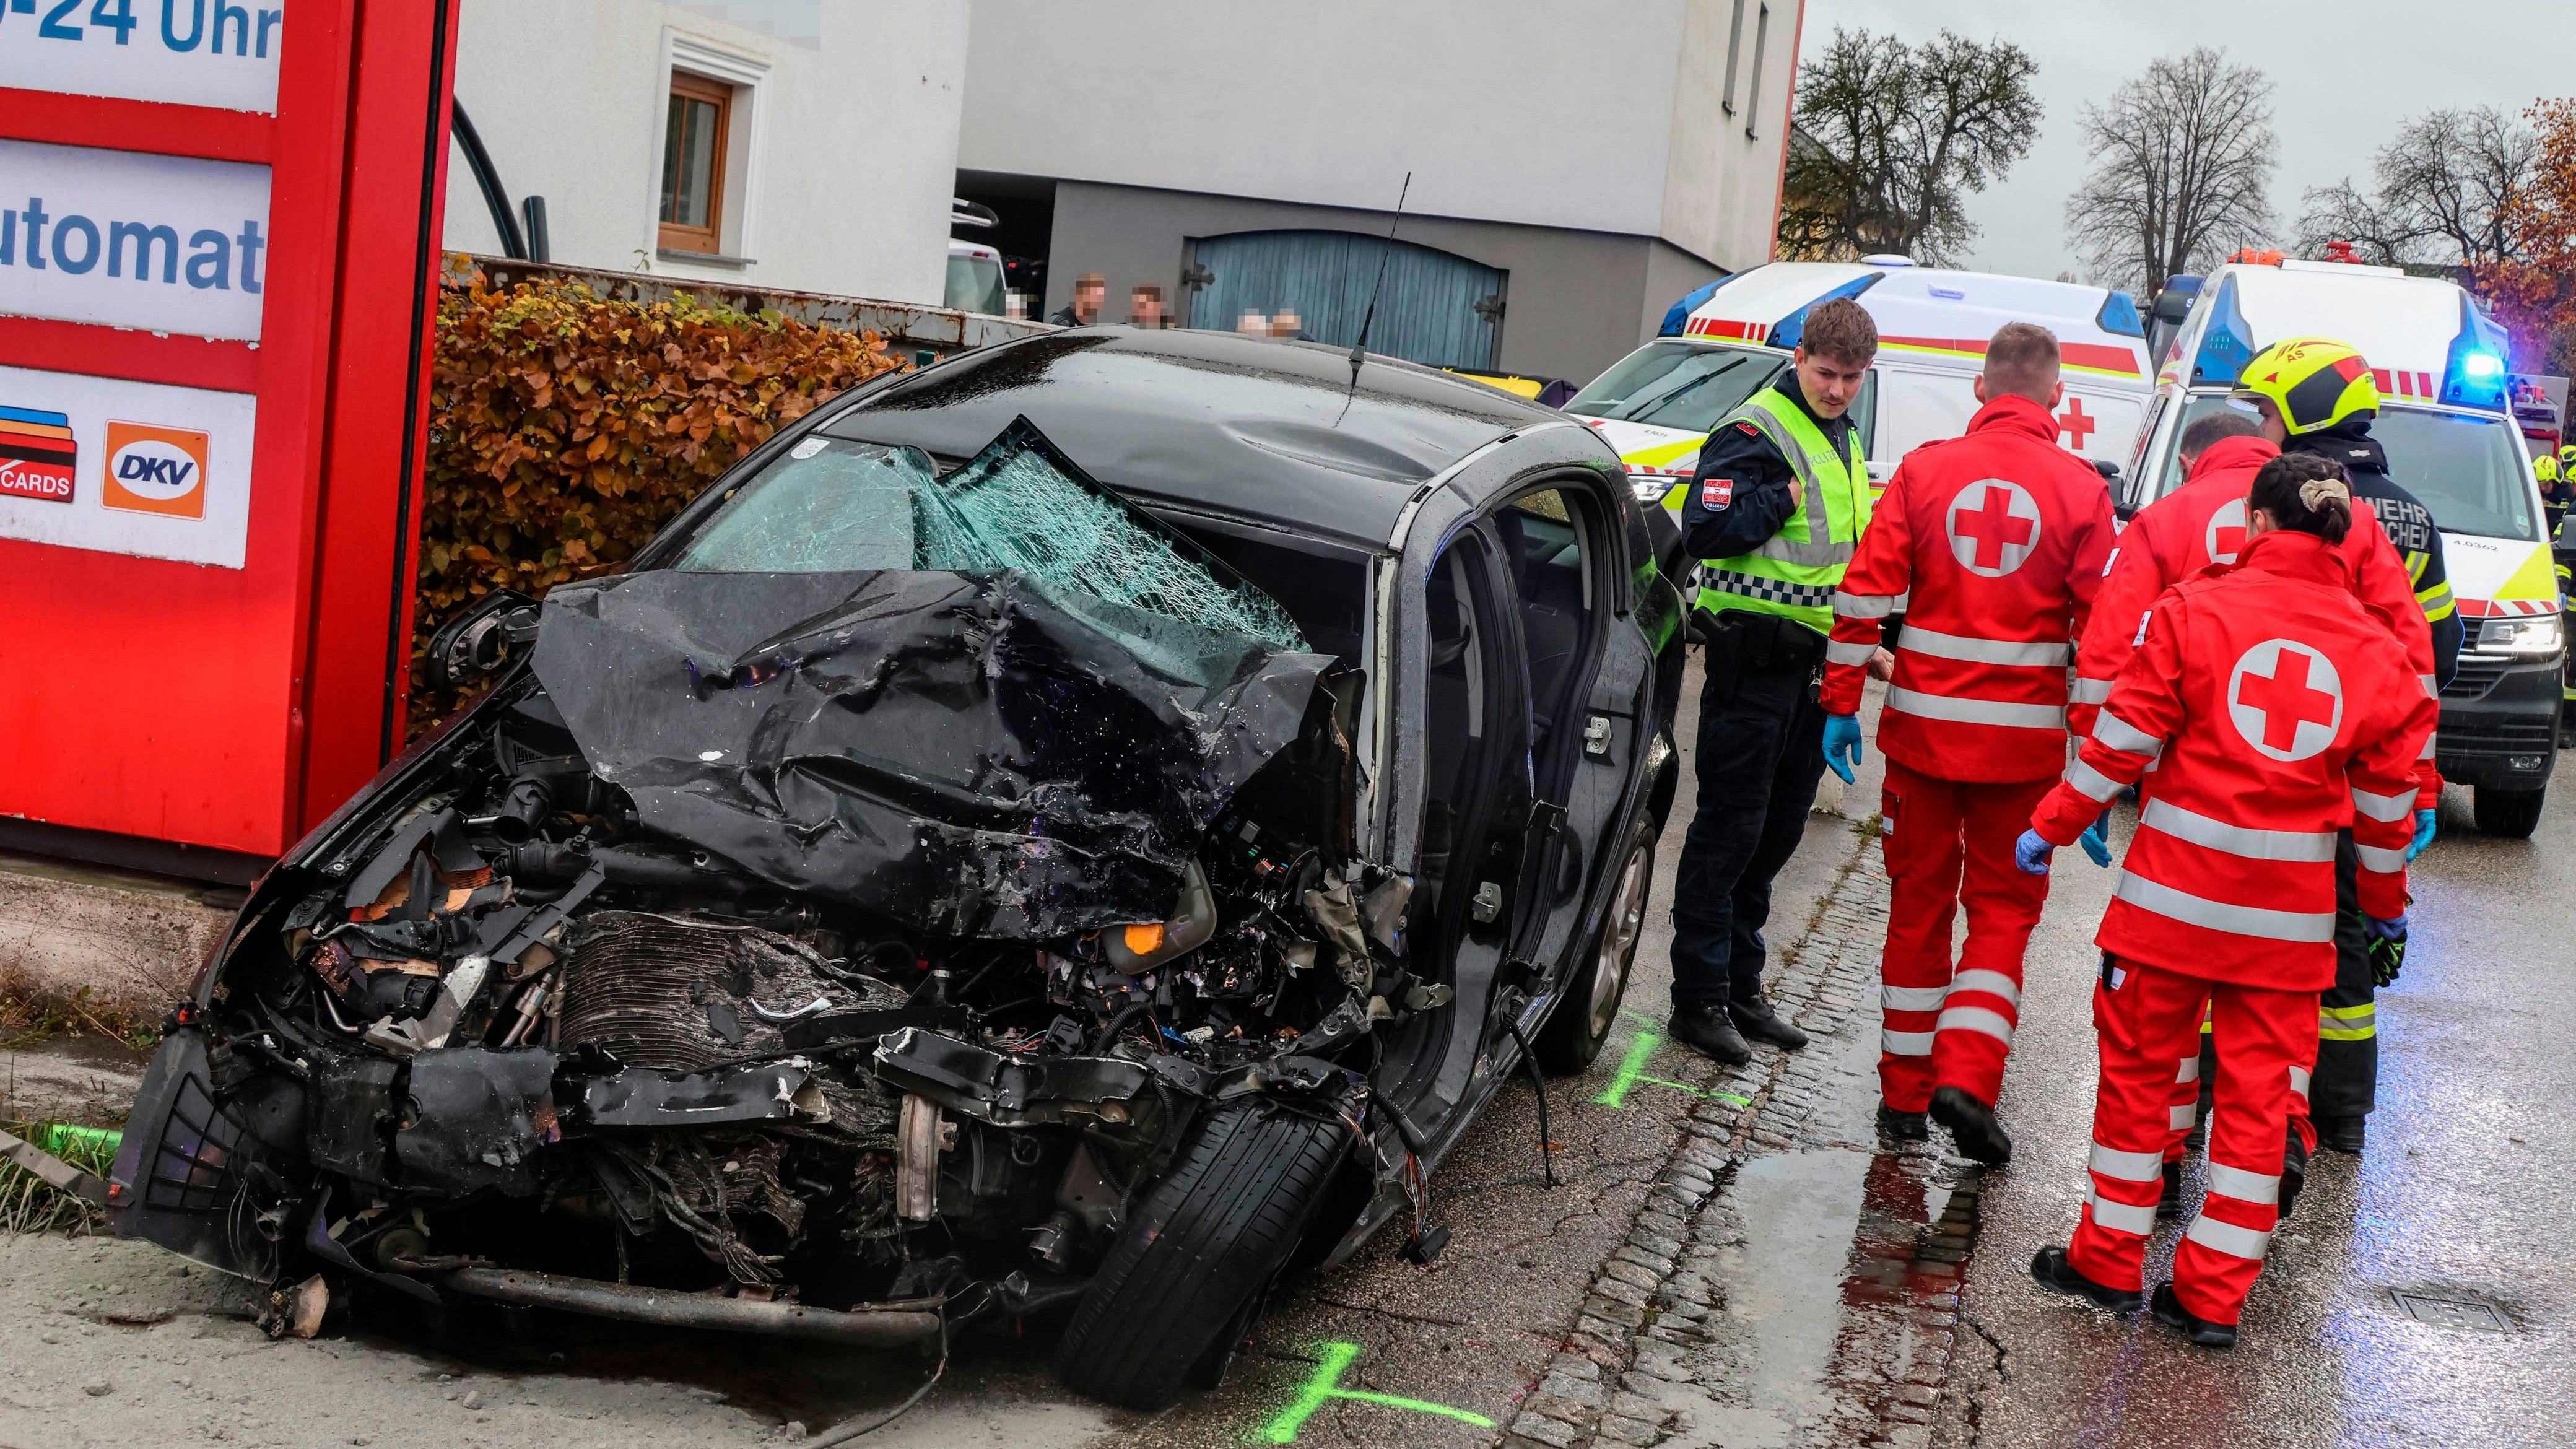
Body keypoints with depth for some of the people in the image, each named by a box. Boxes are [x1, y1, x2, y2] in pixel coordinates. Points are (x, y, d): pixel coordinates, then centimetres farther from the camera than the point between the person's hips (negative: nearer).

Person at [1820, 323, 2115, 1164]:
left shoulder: (1925, 471, -1)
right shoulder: (2080, 489, -3)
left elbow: (1864, 597, -4)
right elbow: (2099, 629, -3)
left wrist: (1842, 705, 2)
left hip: (1923, 726, 1)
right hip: (2025, 736, -1)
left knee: (1919, 904, 12)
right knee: (2002, 909, 10)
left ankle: (1904, 1093, 17)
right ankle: (1966, 1077, -6)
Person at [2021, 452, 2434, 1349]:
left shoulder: (2195, 609, -6)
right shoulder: (2376, 651, 3)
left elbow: (2124, 737, -6)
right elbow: (2387, 797, 9)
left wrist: (2053, 825, 4)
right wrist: (2386, 901, 23)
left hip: (2175, 891, -2)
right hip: (2290, 914, 2)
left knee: (2139, 1067, 10)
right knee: (2258, 1090, 9)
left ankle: (2110, 1261, 19)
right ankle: (2215, 1294, 13)